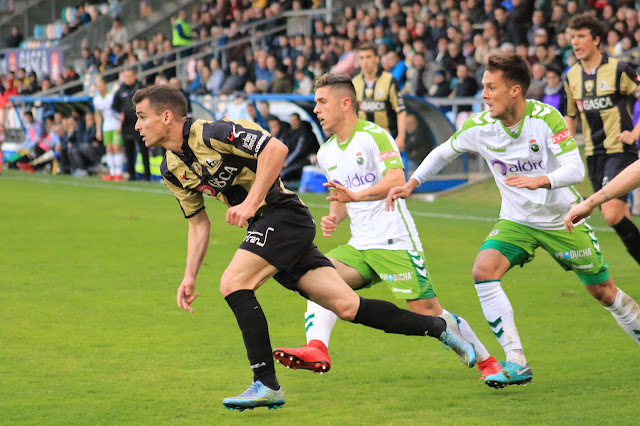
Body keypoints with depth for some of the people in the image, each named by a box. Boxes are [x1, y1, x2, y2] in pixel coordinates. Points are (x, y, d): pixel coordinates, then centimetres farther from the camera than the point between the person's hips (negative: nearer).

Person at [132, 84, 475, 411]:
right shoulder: (171, 170, 11)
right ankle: (440, 327, 13)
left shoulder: (210, 134, -16)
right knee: (346, 306, 2)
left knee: (233, 282, -21)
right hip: (263, 227, 8)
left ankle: (267, 385, -18)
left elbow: (275, 148, -22)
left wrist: (251, 202, -25)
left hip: (284, 214, -8)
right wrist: (189, 276, 12)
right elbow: (198, 222, 20)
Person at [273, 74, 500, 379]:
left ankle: (487, 362, 9)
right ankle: (316, 349, -34)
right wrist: (333, 218, 6)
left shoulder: (374, 136, -9)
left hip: (396, 242, -7)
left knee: (426, 310, -8)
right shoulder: (326, 154, 15)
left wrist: (356, 195, -36)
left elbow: (396, 180, -23)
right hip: (359, 247, 7)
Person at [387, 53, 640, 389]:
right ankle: (516, 364, -20)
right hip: (517, 220, 3)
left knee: (603, 292, 4)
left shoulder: (546, 118, -22)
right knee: (483, 270, -23)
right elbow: (444, 151, 9)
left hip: (563, 219, -3)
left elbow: (575, 169, -28)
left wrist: (541, 180, -46)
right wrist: (411, 184, 2)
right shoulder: (479, 127, -11)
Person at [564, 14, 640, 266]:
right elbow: (571, 115, 22)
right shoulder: (572, 77, 9)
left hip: (620, 150, -6)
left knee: (612, 214, -20)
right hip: (593, 155, 6)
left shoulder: (618, 70, -9)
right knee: (620, 219, 5)